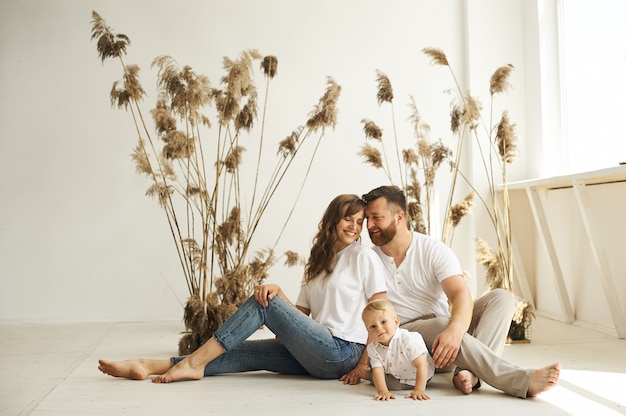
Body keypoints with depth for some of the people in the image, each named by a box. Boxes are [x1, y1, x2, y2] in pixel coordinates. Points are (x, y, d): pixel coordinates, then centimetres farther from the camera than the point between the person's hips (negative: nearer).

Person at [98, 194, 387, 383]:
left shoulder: (363, 256, -1)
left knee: (263, 303, -13)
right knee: (243, 353, -7)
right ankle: (147, 367, -12)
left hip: (343, 352, -6)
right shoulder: (318, 262, 19)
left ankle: (195, 362, -12)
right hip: (318, 359, 6)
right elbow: (299, 313, 12)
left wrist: (367, 361, -12)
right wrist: (277, 290, -7)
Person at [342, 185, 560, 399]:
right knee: (442, 324, -34)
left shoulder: (434, 250, -3)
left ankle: (469, 372, -38)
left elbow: (461, 294, -17)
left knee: (500, 297, -15)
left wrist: (455, 329, -40)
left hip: (443, 338, 2)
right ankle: (523, 381, -41)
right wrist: (361, 363, -17)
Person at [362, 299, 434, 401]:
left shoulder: (410, 340, -34)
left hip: (414, 378, -4)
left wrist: (419, 390, -43)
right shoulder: (372, 348, -18)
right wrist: (383, 391, -42)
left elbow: (421, 366, -35)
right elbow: (378, 371, -24)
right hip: (394, 376, 4)